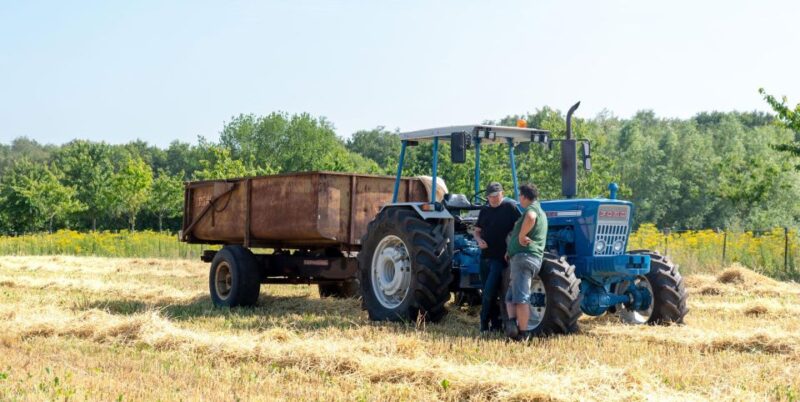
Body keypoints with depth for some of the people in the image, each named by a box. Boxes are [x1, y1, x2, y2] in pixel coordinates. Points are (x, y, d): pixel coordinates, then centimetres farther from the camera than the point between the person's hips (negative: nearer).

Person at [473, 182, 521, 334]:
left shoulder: (510, 207, -5)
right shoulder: (485, 210, 13)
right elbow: (477, 231, 20)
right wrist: (479, 240, -2)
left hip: (501, 258, -7)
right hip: (485, 257, 7)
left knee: (489, 292, -13)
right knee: (488, 294, 10)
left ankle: (485, 325, -2)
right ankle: (495, 324, 18)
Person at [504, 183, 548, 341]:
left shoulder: (532, 208, -6)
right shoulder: (540, 213, 26)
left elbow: (530, 217, -34)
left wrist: (521, 236, -22)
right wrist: (510, 251, 29)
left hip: (524, 256, -9)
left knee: (520, 296, -12)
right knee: (511, 296, 8)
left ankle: (522, 333, -17)